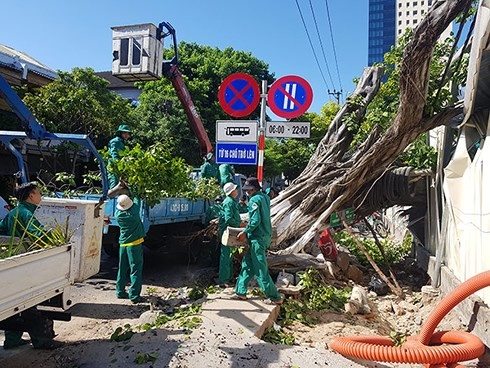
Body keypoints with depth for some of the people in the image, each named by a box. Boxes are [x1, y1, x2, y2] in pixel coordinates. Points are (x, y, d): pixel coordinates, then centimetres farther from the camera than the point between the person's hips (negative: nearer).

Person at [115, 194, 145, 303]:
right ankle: (134, 295, -2)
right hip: (135, 243, -5)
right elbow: (137, 200, 5)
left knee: (122, 269, 17)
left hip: (123, 244, 5)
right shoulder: (134, 211, -14)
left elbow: (118, 206, 20)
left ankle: (120, 292, 27)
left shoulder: (118, 214, -3)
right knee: (135, 270, -2)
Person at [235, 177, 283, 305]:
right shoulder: (265, 197, 11)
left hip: (258, 238, -10)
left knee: (260, 269, -2)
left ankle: (275, 297, 5)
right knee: (247, 263, 16)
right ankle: (240, 291, 23)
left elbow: (255, 220, -21)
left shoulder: (254, 199, -16)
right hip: (266, 235, 10)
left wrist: (245, 232, -10)